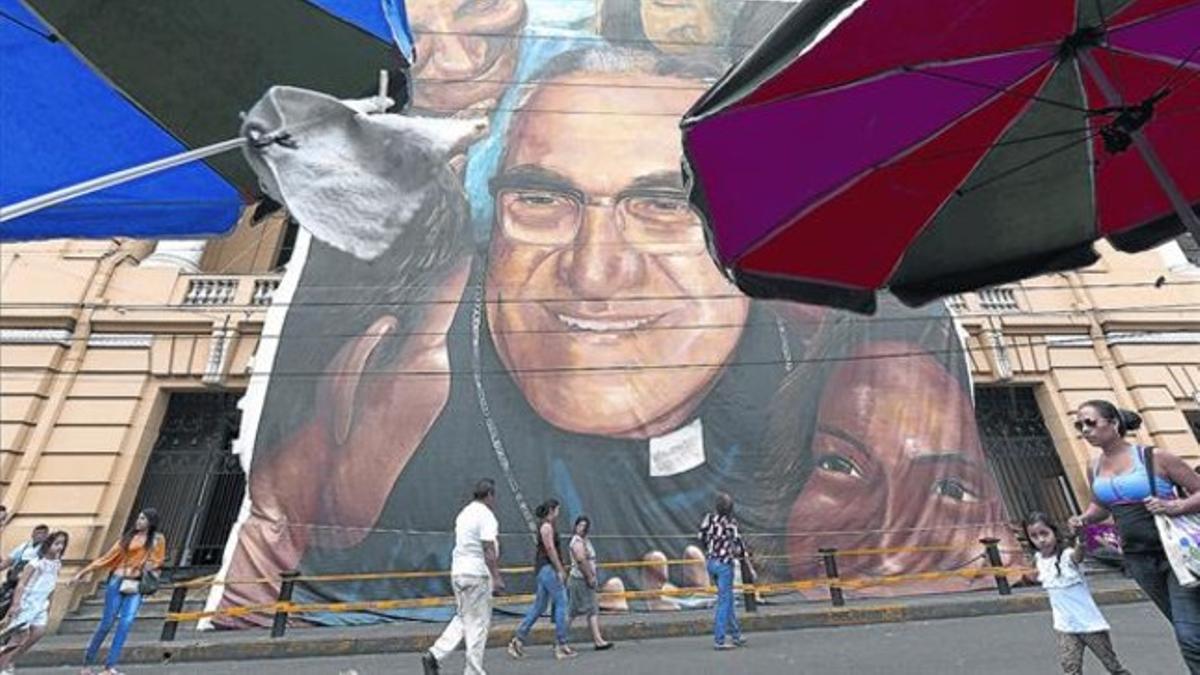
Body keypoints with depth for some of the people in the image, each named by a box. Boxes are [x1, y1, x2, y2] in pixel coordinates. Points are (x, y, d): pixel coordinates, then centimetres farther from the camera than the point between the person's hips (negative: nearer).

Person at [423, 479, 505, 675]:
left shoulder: (464, 513, 12)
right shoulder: (486, 516, -15)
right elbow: (488, 550, -19)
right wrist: (496, 578, -17)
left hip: (458, 571, 9)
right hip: (477, 575, -8)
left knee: (462, 619, 19)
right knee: (478, 624, 2)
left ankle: (434, 655, 9)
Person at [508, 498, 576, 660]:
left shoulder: (548, 526, 18)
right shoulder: (546, 525, -12)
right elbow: (550, 548, -19)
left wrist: (561, 569, 20)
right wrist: (560, 570, -18)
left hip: (546, 569, 10)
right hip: (547, 567, -10)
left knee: (539, 606, 12)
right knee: (561, 602, -6)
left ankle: (518, 640, 14)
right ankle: (561, 645, -1)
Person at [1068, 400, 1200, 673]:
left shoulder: (1154, 457, -13)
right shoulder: (1095, 468, 3)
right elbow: (1100, 505, 17)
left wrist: (1175, 507, -25)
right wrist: (1083, 519, -2)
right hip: (1138, 559, 5)